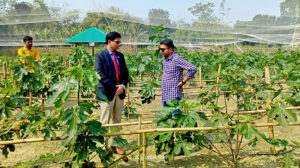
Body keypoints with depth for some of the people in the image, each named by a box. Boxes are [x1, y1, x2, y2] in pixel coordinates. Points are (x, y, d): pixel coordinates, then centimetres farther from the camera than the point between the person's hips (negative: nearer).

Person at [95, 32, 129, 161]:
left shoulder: (120, 56, 11)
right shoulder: (100, 56, -7)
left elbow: (125, 72, 12)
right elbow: (101, 75, -15)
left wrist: (123, 85, -7)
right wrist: (115, 88, -17)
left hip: (120, 92, 6)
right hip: (107, 92, -6)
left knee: (117, 120, 14)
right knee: (104, 122, 4)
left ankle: (115, 144, 27)